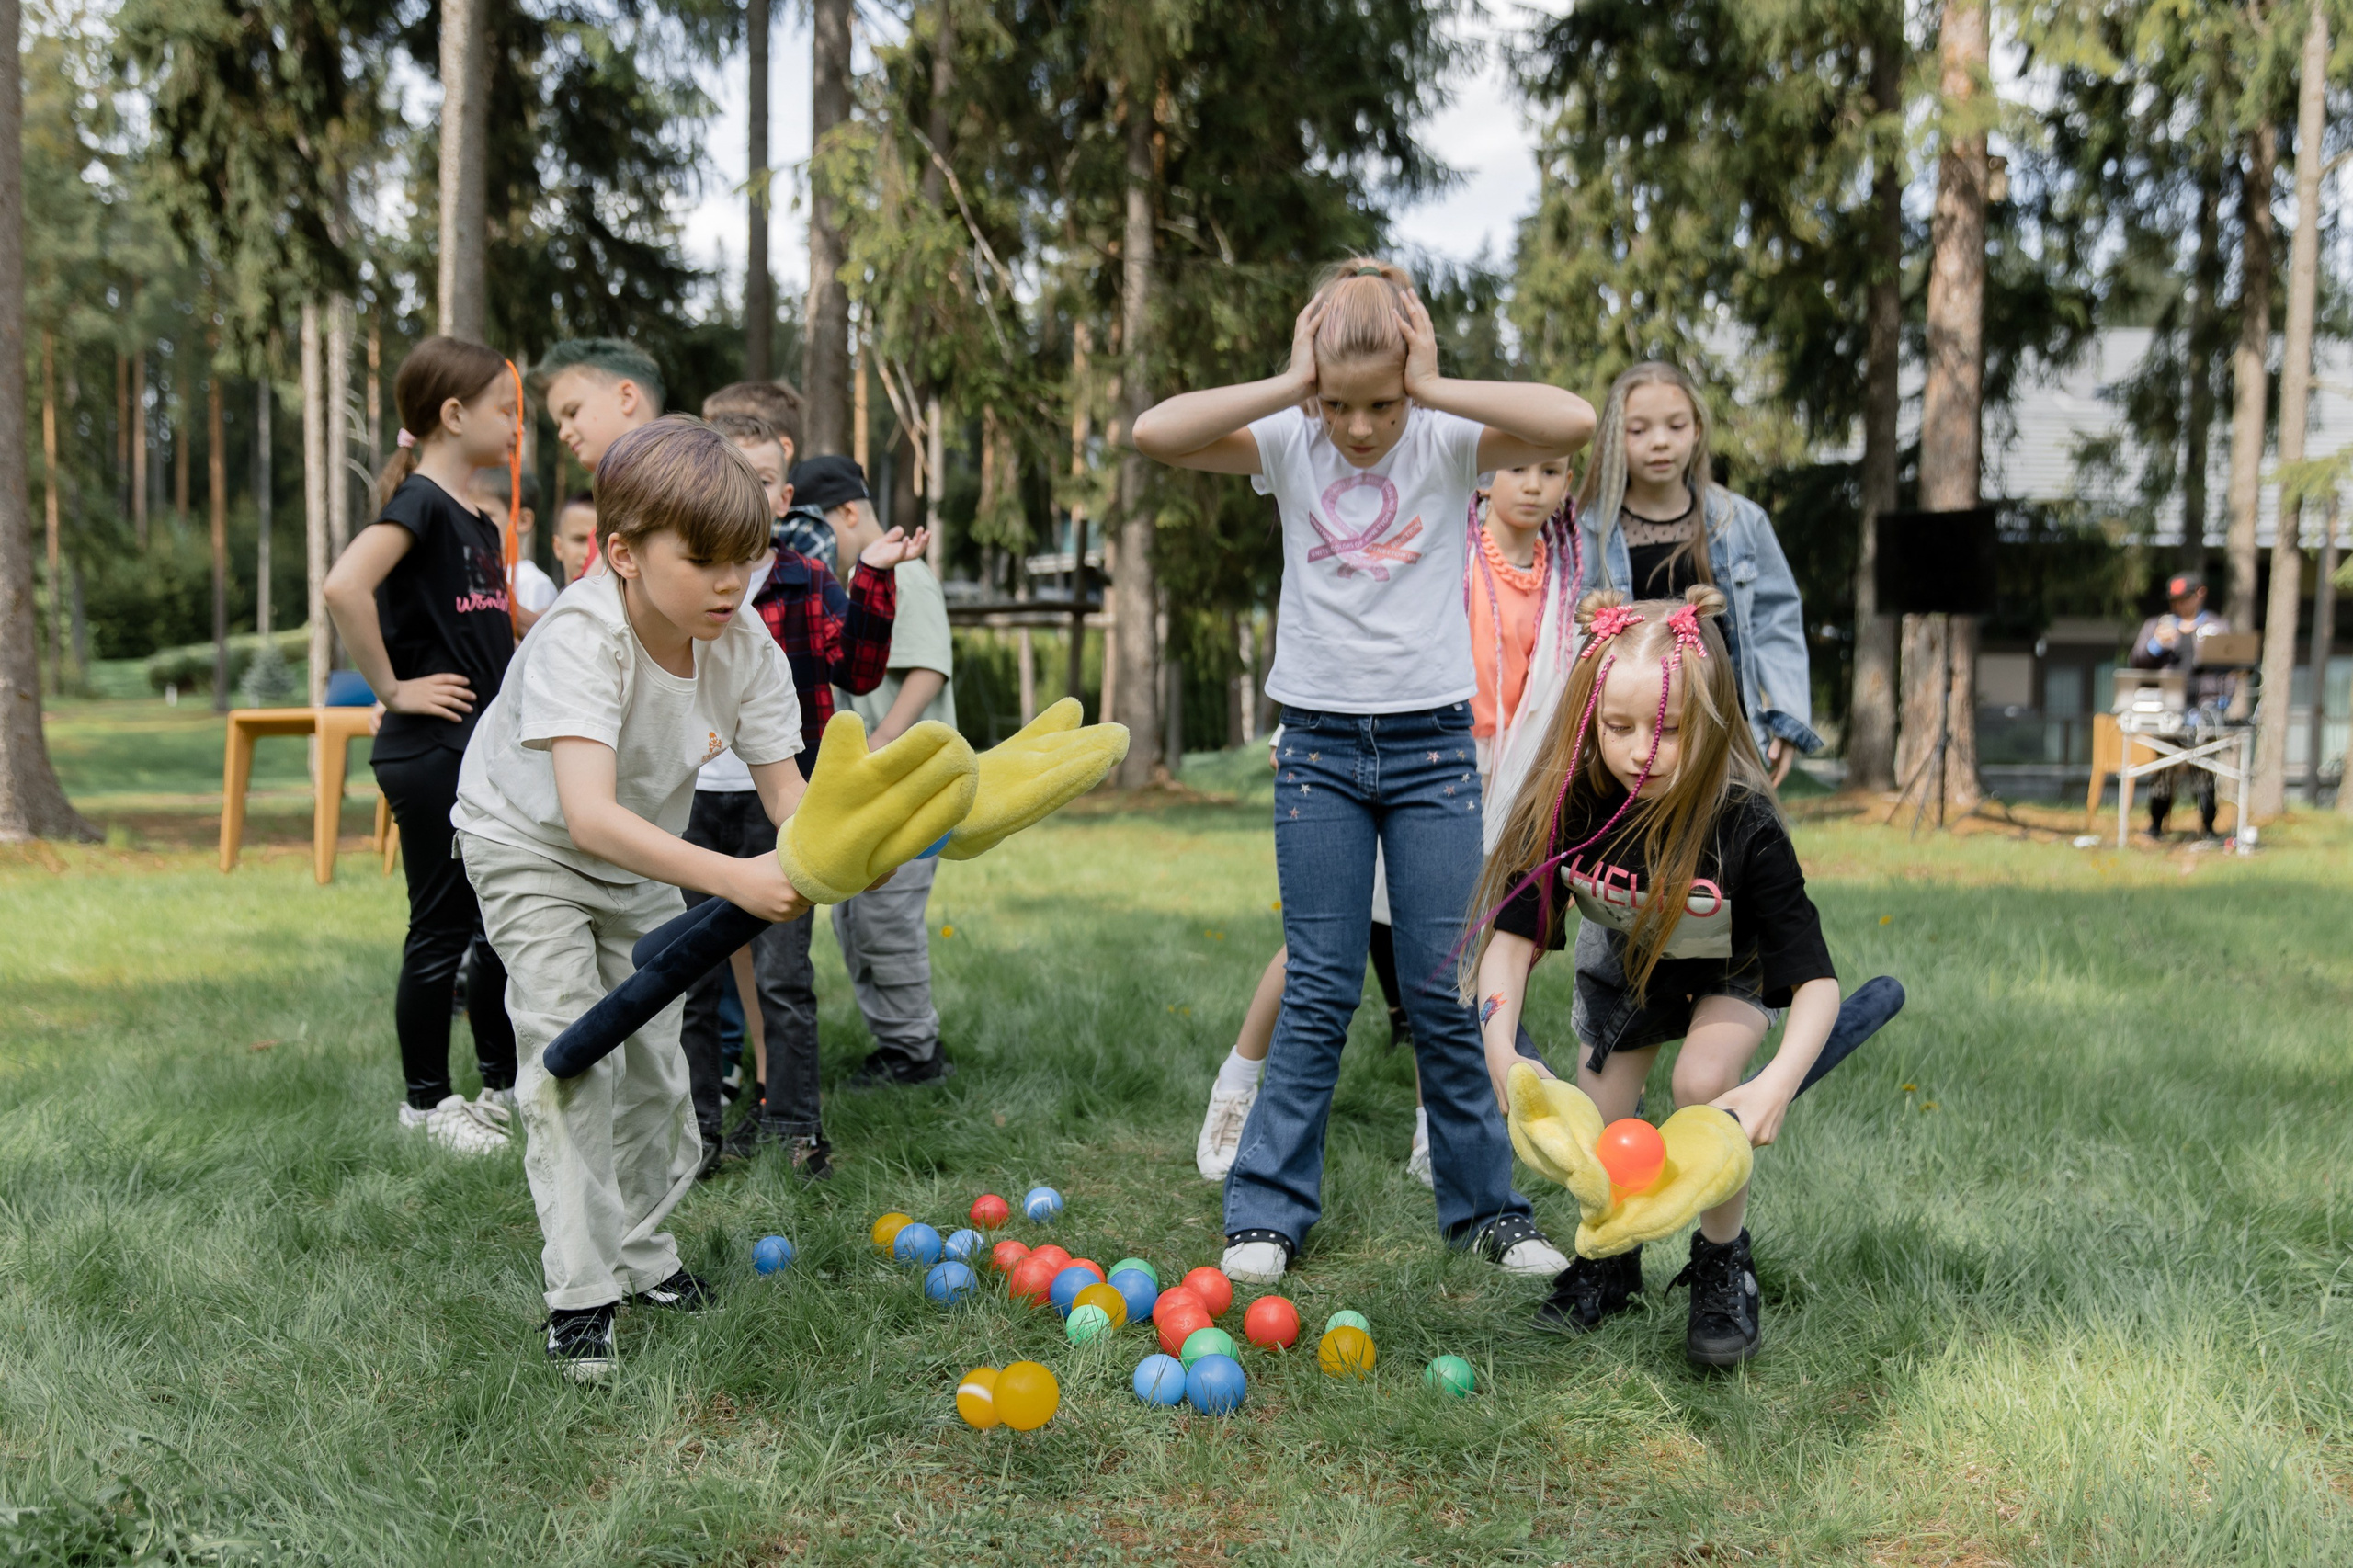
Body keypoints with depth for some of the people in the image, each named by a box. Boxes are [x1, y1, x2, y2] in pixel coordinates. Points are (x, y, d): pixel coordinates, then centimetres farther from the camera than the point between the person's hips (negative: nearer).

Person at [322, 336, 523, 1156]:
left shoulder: (478, 520, 14)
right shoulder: (419, 502, -13)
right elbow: (344, 587, -30)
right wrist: (393, 689, -22)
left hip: (489, 752, 9)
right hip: (432, 751, -9)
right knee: (442, 930, 2)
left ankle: (503, 1081, 28)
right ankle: (427, 1100, 16)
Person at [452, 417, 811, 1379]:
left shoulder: (747, 648, -21)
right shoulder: (581, 639, -38)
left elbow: (784, 792, -22)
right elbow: (589, 814, -50)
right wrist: (732, 878, -61)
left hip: (643, 863, 6)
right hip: (529, 845, -5)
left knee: (655, 1056, 10)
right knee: (575, 1055, -15)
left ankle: (640, 1252, 30)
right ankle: (580, 1294, -5)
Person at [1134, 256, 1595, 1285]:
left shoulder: (1448, 441, -3)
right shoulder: (1289, 445, 0)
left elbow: (1574, 423, -20)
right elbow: (1154, 433, -14)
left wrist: (1434, 386, -18)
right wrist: (1290, 385, -16)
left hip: (1432, 744, 0)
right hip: (1321, 744, 0)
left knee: (1446, 992, 3)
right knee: (1318, 994, 3)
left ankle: (1486, 1207, 18)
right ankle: (1267, 1211, 13)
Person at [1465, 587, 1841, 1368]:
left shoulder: (1743, 824, -38)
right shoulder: (1571, 806, -31)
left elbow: (1816, 981, -36)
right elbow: (1513, 934, -26)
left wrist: (1776, 1084, -54)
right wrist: (1501, 1052, -43)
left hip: (1729, 975, -3)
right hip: (1621, 965, 3)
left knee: (1704, 1081, -27)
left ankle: (1724, 1265, -2)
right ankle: (1610, 1262, 31)